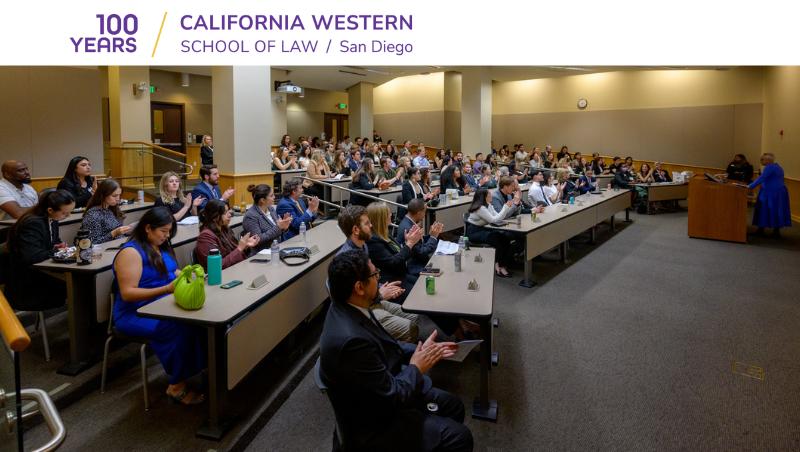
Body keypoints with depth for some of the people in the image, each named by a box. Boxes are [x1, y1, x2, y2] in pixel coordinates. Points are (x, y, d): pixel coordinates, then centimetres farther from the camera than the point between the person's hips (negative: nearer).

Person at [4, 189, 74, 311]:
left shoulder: (52, 219, 2)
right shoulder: (33, 223, -23)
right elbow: (30, 256, -34)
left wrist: (60, 246, -3)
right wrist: (56, 251, -19)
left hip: (42, 271, 8)